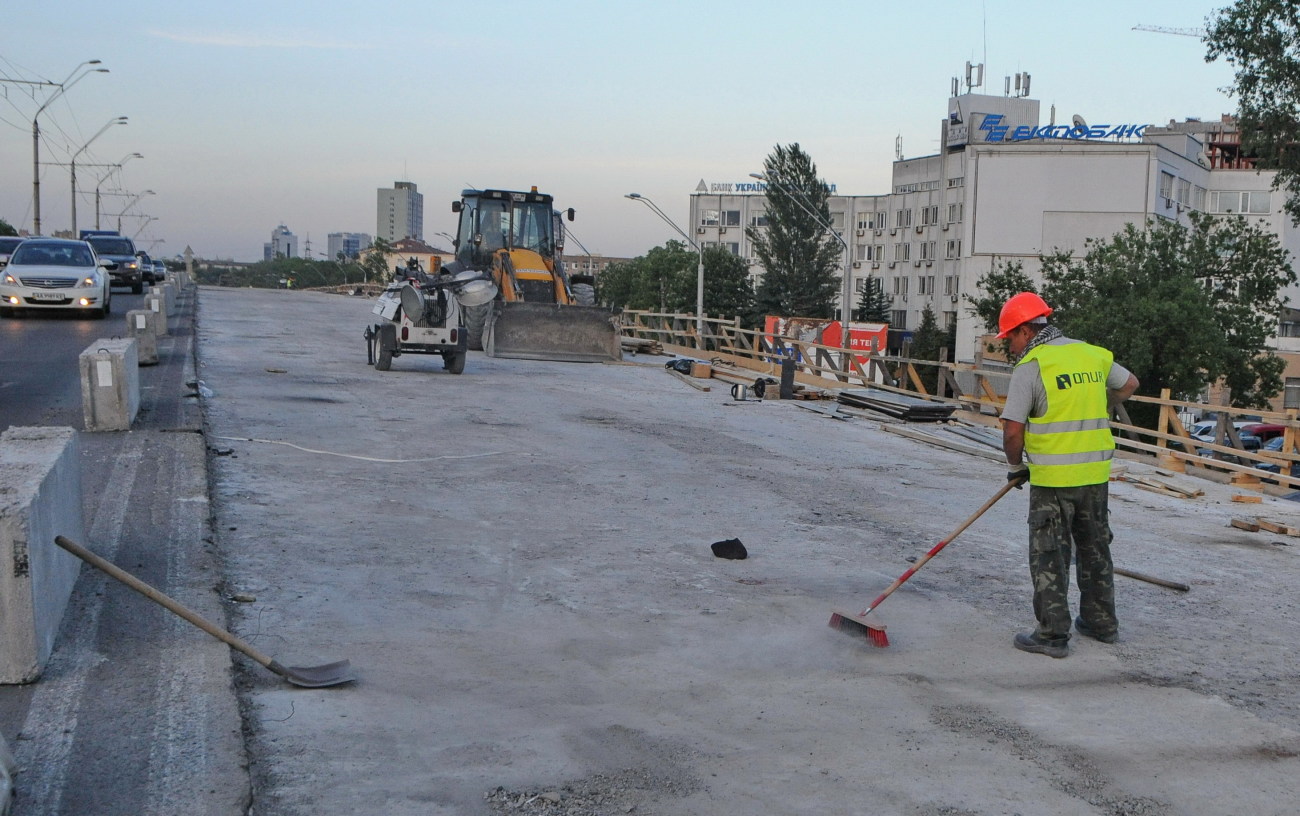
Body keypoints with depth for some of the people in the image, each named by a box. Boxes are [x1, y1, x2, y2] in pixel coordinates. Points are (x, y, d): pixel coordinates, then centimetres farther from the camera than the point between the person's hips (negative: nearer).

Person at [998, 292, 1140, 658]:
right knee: (1095, 549, 19)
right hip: (1097, 474, 7)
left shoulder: (1030, 367, -12)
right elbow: (1129, 383, 26)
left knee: (1049, 556, 2)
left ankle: (1053, 634, 5)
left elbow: (1012, 430, -14)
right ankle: (1101, 623, 30)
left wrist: (1016, 467, 3)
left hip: (1052, 480, -6)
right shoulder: (1092, 355, 7)